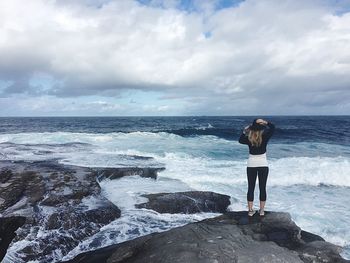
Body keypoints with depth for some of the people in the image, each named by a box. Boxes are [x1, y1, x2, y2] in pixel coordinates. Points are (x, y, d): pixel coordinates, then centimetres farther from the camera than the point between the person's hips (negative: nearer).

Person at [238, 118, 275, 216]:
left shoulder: (249, 138, -7)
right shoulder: (264, 137, -10)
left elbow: (240, 140, 15)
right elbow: (272, 127, 4)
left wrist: (244, 131, 16)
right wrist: (265, 122, -4)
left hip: (251, 165, 1)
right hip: (263, 165, -1)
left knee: (251, 188, 8)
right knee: (262, 188, 9)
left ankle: (250, 210, 12)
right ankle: (262, 210, 16)